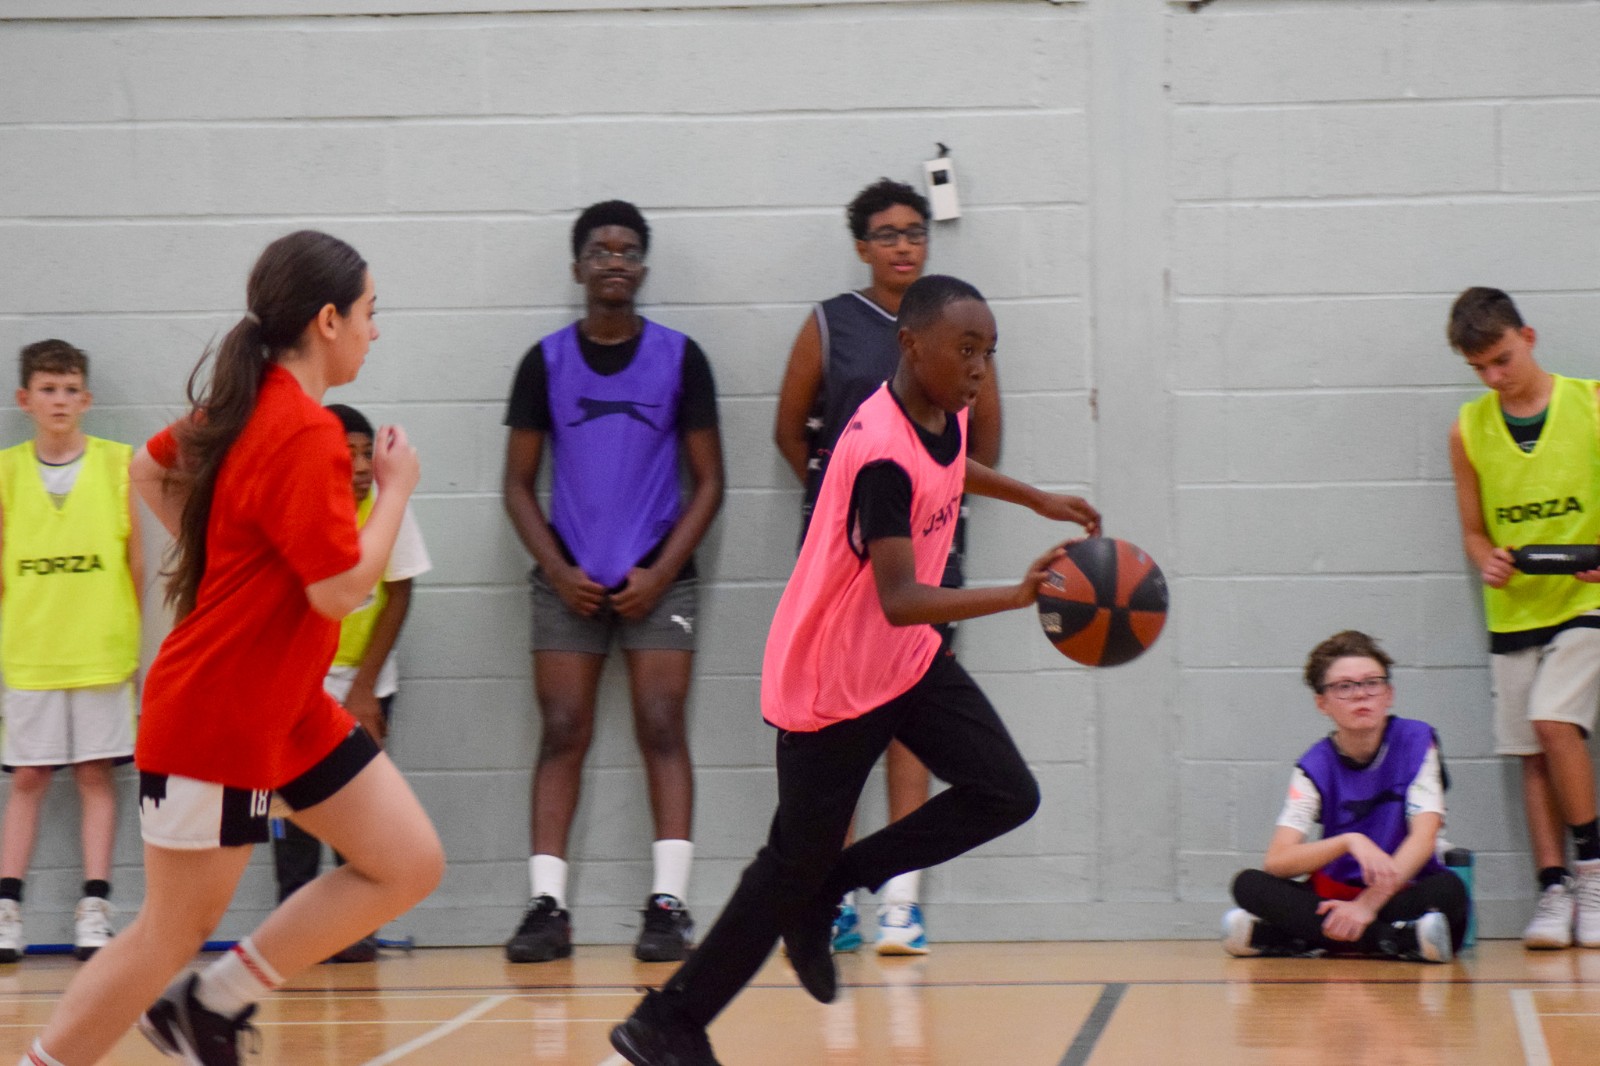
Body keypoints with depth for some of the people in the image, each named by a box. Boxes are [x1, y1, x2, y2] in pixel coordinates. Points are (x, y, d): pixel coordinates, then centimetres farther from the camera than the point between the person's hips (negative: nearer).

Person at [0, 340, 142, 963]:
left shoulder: (117, 463, 3)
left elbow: (134, 559, 7)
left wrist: (132, 638, 5)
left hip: (102, 649, -1)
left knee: (96, 773, 1)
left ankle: (94, 909, 3)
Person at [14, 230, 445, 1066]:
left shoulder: (246, 405, 6)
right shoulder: (305, 434, -22)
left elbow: (149, 469, 21)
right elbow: (341, 588, -22)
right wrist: (395, 486, -9)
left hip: (286, 707, 10)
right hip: (215, 721, -10)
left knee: (410, 863, 4)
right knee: (169, 939, -1)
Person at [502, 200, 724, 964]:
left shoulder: (679, 357, 3)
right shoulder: (546, 362, 5)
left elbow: (708, 482, 4)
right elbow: (519, 484, 7)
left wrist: (659, 573, -8)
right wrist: (558, 571, -7)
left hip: (656, 578, -1)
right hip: (569, 580, 1)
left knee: (662, 731, -7)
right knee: (562, 736, -3)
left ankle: (668, 902, -9)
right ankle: (547, 904, -3)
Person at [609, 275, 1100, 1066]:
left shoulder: (945, 414, -3)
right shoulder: (882, 454, -30)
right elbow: (900, 601, -38)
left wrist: (1036, 500, 31)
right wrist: (1018, 596, -49)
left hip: (908, 661, 8)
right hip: (831, 682, -8)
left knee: (1006, 795, -2)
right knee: (795, 863, -2)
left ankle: (828, 888, 11)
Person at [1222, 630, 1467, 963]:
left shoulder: (1416, 741, -4)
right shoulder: (1316, 766, -2)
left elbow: (1424, 837, -15)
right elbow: (1276, 861, -14)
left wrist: (1368, 904, -29)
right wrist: (1349, 842, -31)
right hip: (1335, 895, 2)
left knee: (1448, 889, -34)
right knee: (1249, 884, -22)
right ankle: (1404, 941, -36)